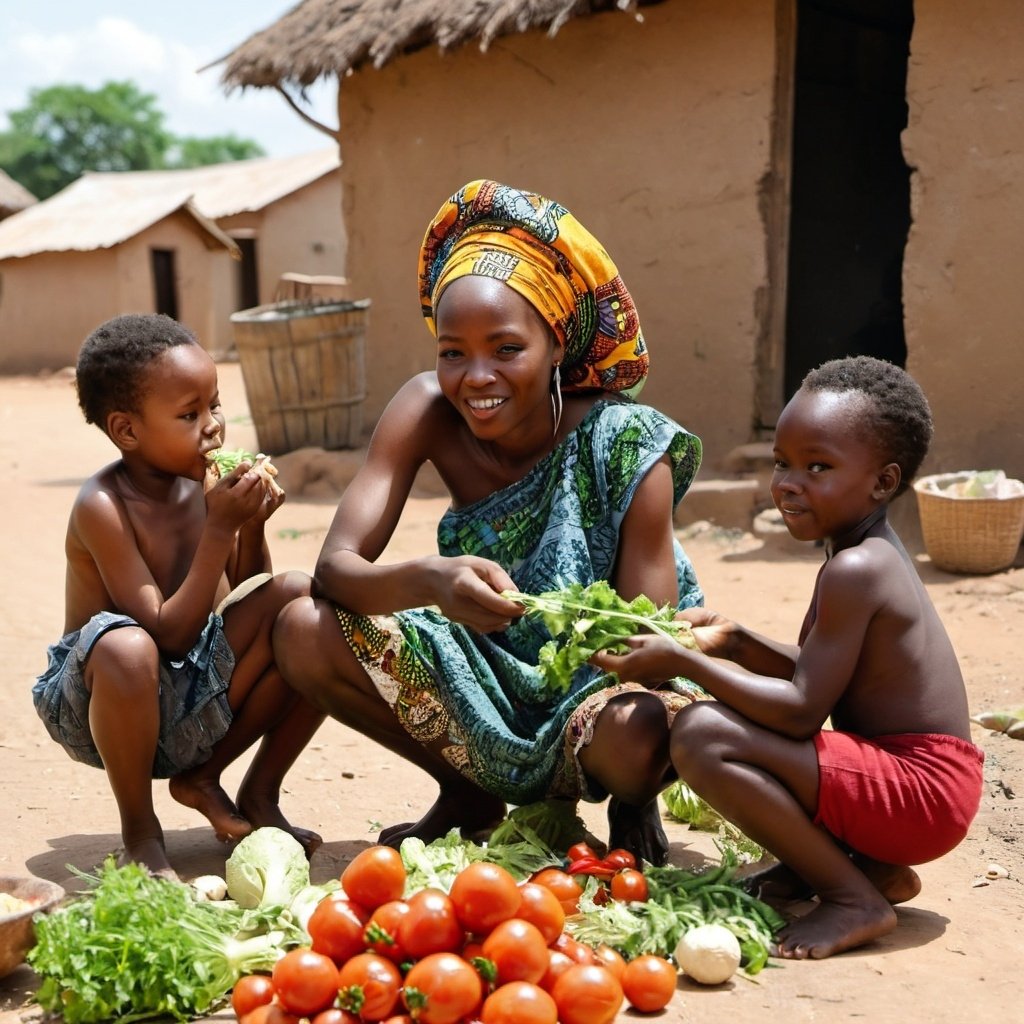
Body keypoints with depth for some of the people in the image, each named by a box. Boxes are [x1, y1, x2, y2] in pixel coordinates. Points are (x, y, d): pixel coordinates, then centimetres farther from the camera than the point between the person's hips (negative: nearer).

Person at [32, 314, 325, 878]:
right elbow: (167, 636, -26)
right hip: (103, 703, -6)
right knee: (125, 646, -39)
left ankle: (203, 778, 6)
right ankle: (140, 830, -11)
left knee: (300, 600, -11)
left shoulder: (202, 483, -4)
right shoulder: (104, 507, -22)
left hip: (195, 697, 6)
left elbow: (249, 597, 6)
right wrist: (219, 530, -28)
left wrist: (251, 529, -13)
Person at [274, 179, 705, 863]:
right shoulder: (427, 410, -14)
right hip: (485, 678, 4)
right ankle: (470, 796, 7)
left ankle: (632, 806, 4)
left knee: (638, 733, -38)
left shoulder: (626, 446, -23)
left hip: (595, 688, -3)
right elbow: (334, 567, -22)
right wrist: (427, 580, -43)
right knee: (304, 633, -17)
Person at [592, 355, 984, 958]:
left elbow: (802, 709, -22)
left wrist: (683, 662, -17)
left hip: (922, 790, -11)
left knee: (703, 736, -23)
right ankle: (873, 866, 12)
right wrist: (735, 643, 7)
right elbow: (819, 675, 18)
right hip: (915, 778, 11)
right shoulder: (873, 556, 11)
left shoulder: (854, 570, -19)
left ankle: (855, 897, -10)